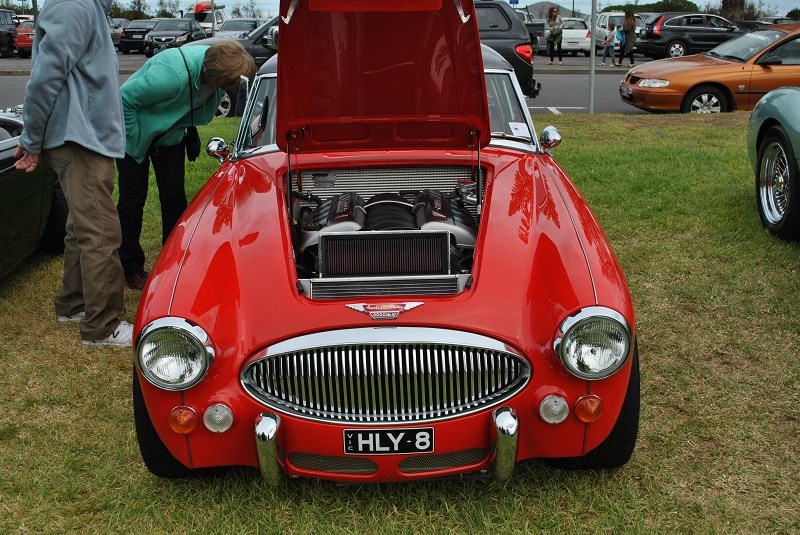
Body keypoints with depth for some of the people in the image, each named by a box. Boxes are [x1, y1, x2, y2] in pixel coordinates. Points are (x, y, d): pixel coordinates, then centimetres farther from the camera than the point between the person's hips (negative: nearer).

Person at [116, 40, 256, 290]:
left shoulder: (215, 62, -21)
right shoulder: (173, 75, -42)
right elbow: (126, 97, -31)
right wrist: (133, 135, -22)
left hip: (170, 133, 6)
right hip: (137, 132, -6)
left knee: (174, 196, 5)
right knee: (133, 197, 0)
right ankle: (131, 269, 11)